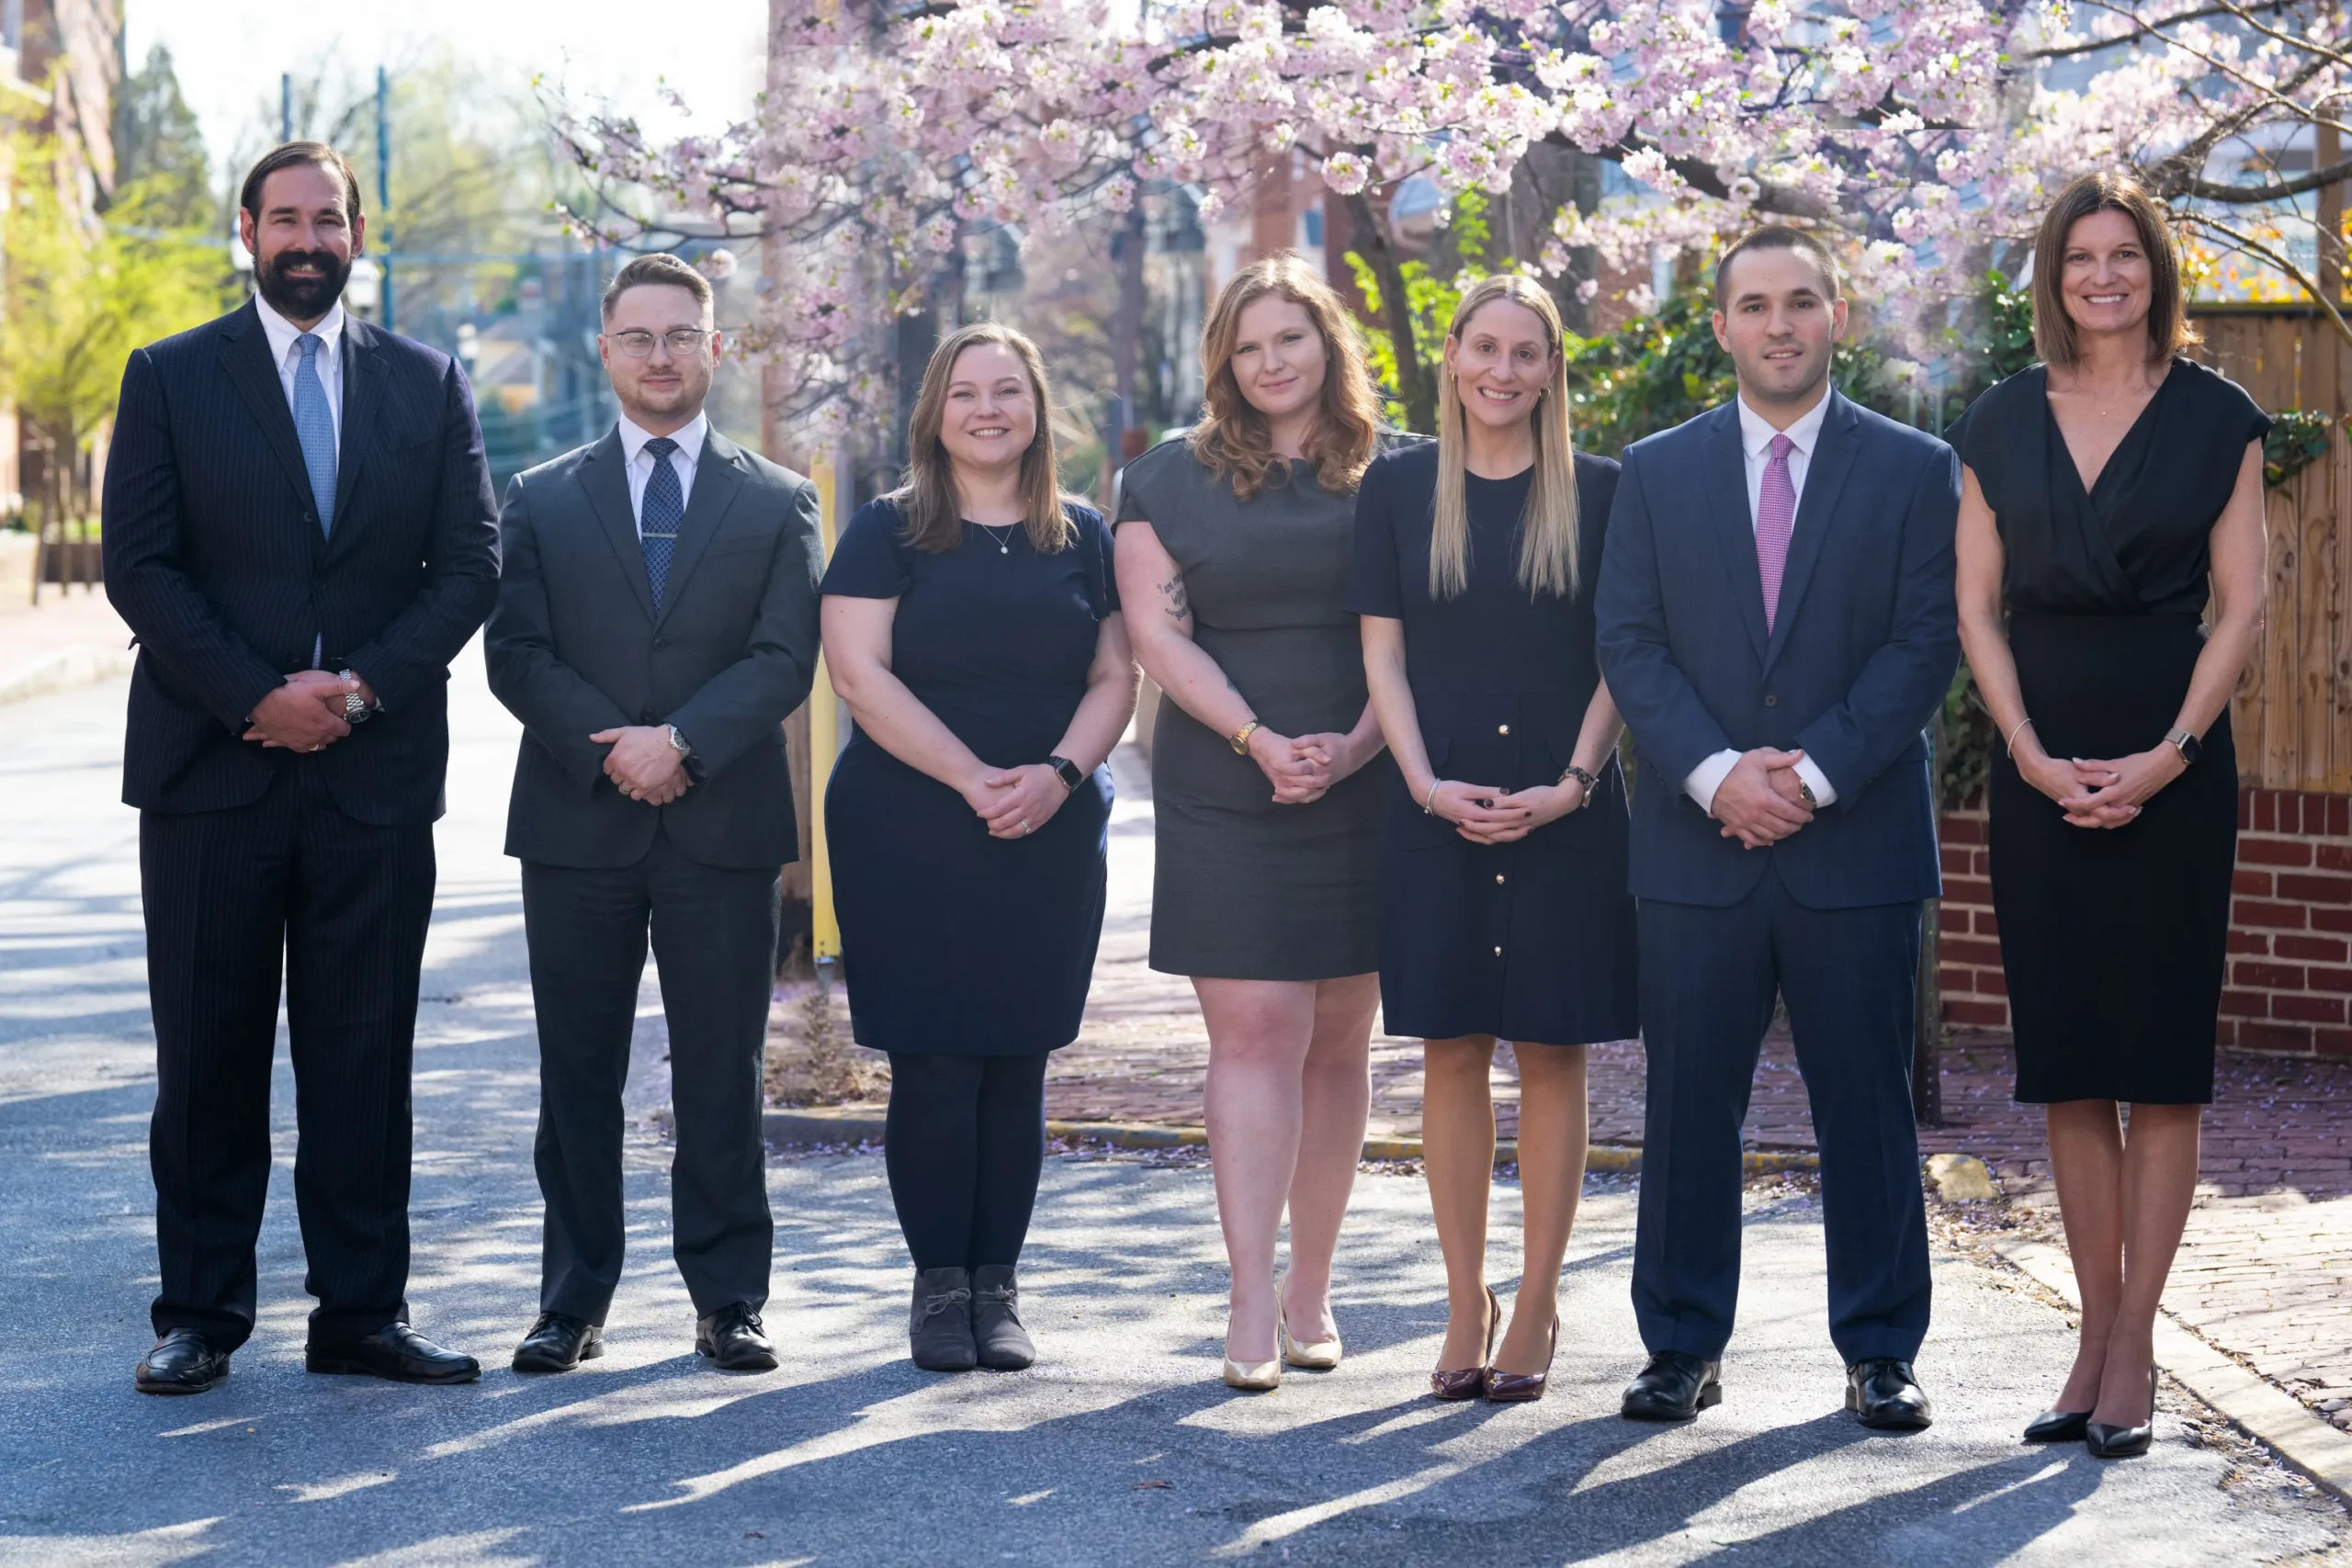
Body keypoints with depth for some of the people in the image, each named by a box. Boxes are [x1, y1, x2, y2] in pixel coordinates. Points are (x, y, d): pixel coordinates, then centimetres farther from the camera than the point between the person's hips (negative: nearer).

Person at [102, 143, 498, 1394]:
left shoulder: (428, 385, 10)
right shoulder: (169, 378, 6)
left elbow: (471, 564, 4)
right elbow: (138, 565, -2)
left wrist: (359, 684, -10)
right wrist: (255, 699, -12)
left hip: (376, 771, 1)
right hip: (211, 768, -1)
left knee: (365, 1054, 4)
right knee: (208, 1054, 3)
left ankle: (362, 1312, 10)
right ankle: (201, 1313, 10)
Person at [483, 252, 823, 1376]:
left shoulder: (778, 503, 8)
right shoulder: (542, 499, 10)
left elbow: (785, 659, -2)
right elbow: (515, 653, 1)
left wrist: (679, 742, -16)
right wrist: (611, 750, -13)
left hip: (725, 829, -1)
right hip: (576, 829, 1)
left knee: (721, 1075, 3)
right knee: (577, 1075, 5)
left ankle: (729, 1299, 10)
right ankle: (574, 1301, 11)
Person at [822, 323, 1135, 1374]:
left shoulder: (1081, 537, 11)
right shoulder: (888, 531, 2)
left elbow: (1116, 677, 8)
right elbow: (862, 673, -7)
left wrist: (1059, 772, -11)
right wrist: (974, 778, -16)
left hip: (1052, 842, 3)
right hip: (908, 840, -3)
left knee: (1017, 1063, 4)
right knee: (933, 1065, -4)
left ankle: (997, 1287, 10)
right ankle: (938, 1286, 5)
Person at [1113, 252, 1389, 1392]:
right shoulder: (1168, 479, 7)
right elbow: (1159, 634, 0)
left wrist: (1353, 747, -13)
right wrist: (1259, 740, -13)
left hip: (1363, 797, 1)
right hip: (1222, 802, -1)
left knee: (1337, 1042, 5)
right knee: (1253, 1032, -8)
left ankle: (1310, 1295, 15)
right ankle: (1252, 1304, -10)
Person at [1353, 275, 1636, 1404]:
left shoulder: (1598, 493, 4)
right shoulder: (1398, 488, 6)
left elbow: (1621, 660, 3)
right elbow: (1383, 652, 4)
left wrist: (1570, 784, -9)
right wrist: (1429, 784, -8)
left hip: (1567, 815, -1)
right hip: (1438, 811, 1)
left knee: (1551, 1056, 1)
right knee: (1452, 1055, 2)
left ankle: (1535, 1309, 8)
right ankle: (1464, 1308, 9)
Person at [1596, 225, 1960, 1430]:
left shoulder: (1915, 470, 5)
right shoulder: (1656, 472, 10)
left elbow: (1926, 642, -2)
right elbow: (1628, 642, 3)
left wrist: (1815, 773, -12)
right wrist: (1715, 773, -11)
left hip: (1856, 843, -1)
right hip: (1697, 844, 1)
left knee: (1866, 1104, 3)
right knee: (1688, 1103, 4)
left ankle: (1879, 1353, 13)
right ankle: (1682, 1346, 13)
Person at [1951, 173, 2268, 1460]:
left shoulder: (2215, 418, 2)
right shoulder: (2000, 426, 8)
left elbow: (2242, 606, -1)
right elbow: (1976, 608, 6)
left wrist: (2168, 756, -12)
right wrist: (2035, 757, -7)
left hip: (2173, 761, -2)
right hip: (2041, 764, 2)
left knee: (2162, 1059, -1)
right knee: (2065, 1064, 3)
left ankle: (2134, 1348, 4)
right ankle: (2097, 1335, 11)